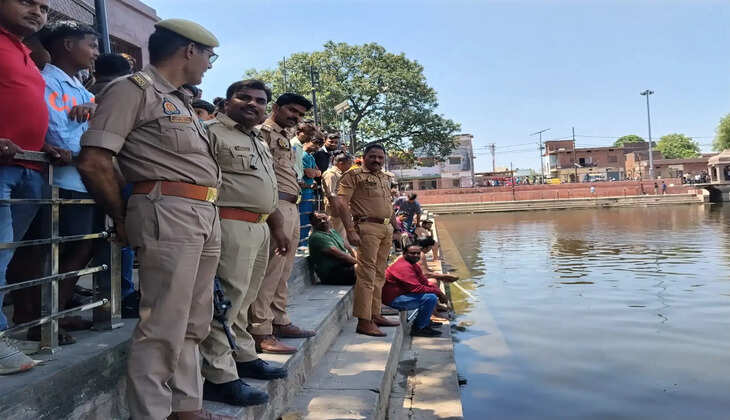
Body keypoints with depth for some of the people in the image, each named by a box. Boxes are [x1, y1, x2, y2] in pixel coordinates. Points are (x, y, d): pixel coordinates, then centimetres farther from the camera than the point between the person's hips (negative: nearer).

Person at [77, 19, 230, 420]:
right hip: (169, 212, -9)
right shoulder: (133, 89, -4)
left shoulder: (181, 101, 23)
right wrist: (123, 219, -2)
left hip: (205, 216, 9)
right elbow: (93, 162, -11)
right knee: (164, 326, -6)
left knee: (193, 323, 13)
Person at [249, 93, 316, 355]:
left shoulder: (285, 138, 28)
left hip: (291, 208, 10)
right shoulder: (264, 131, -3)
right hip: (276, 204, -10)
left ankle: (279, 321, 24)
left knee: (283, 270, 14)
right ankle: (261, 333, -8)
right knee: (269, 269, -11)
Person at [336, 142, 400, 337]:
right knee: (367, 273, -9)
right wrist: (350, 231, -20)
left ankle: (375, 314, 22)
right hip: (368, 227, -8)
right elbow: (342, 203, -12)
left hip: (387, 228, 8)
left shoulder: (385, 178, 21)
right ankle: (364, 321, -5)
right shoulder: (354, 175, -3)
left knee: (379, 273, 12)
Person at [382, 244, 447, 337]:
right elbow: (417, 288, -27)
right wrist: (437, 292, -17)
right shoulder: (404, 266, -21)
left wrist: (439, 291, -5)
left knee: (432, 293, 17)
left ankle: (425, 322, 20)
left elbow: (425, 282, 12)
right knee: (430, 298, -23)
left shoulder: (414, 265, 13)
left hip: (402, 294, 11)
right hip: (393, 299, -11)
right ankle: (418, 328, -11)